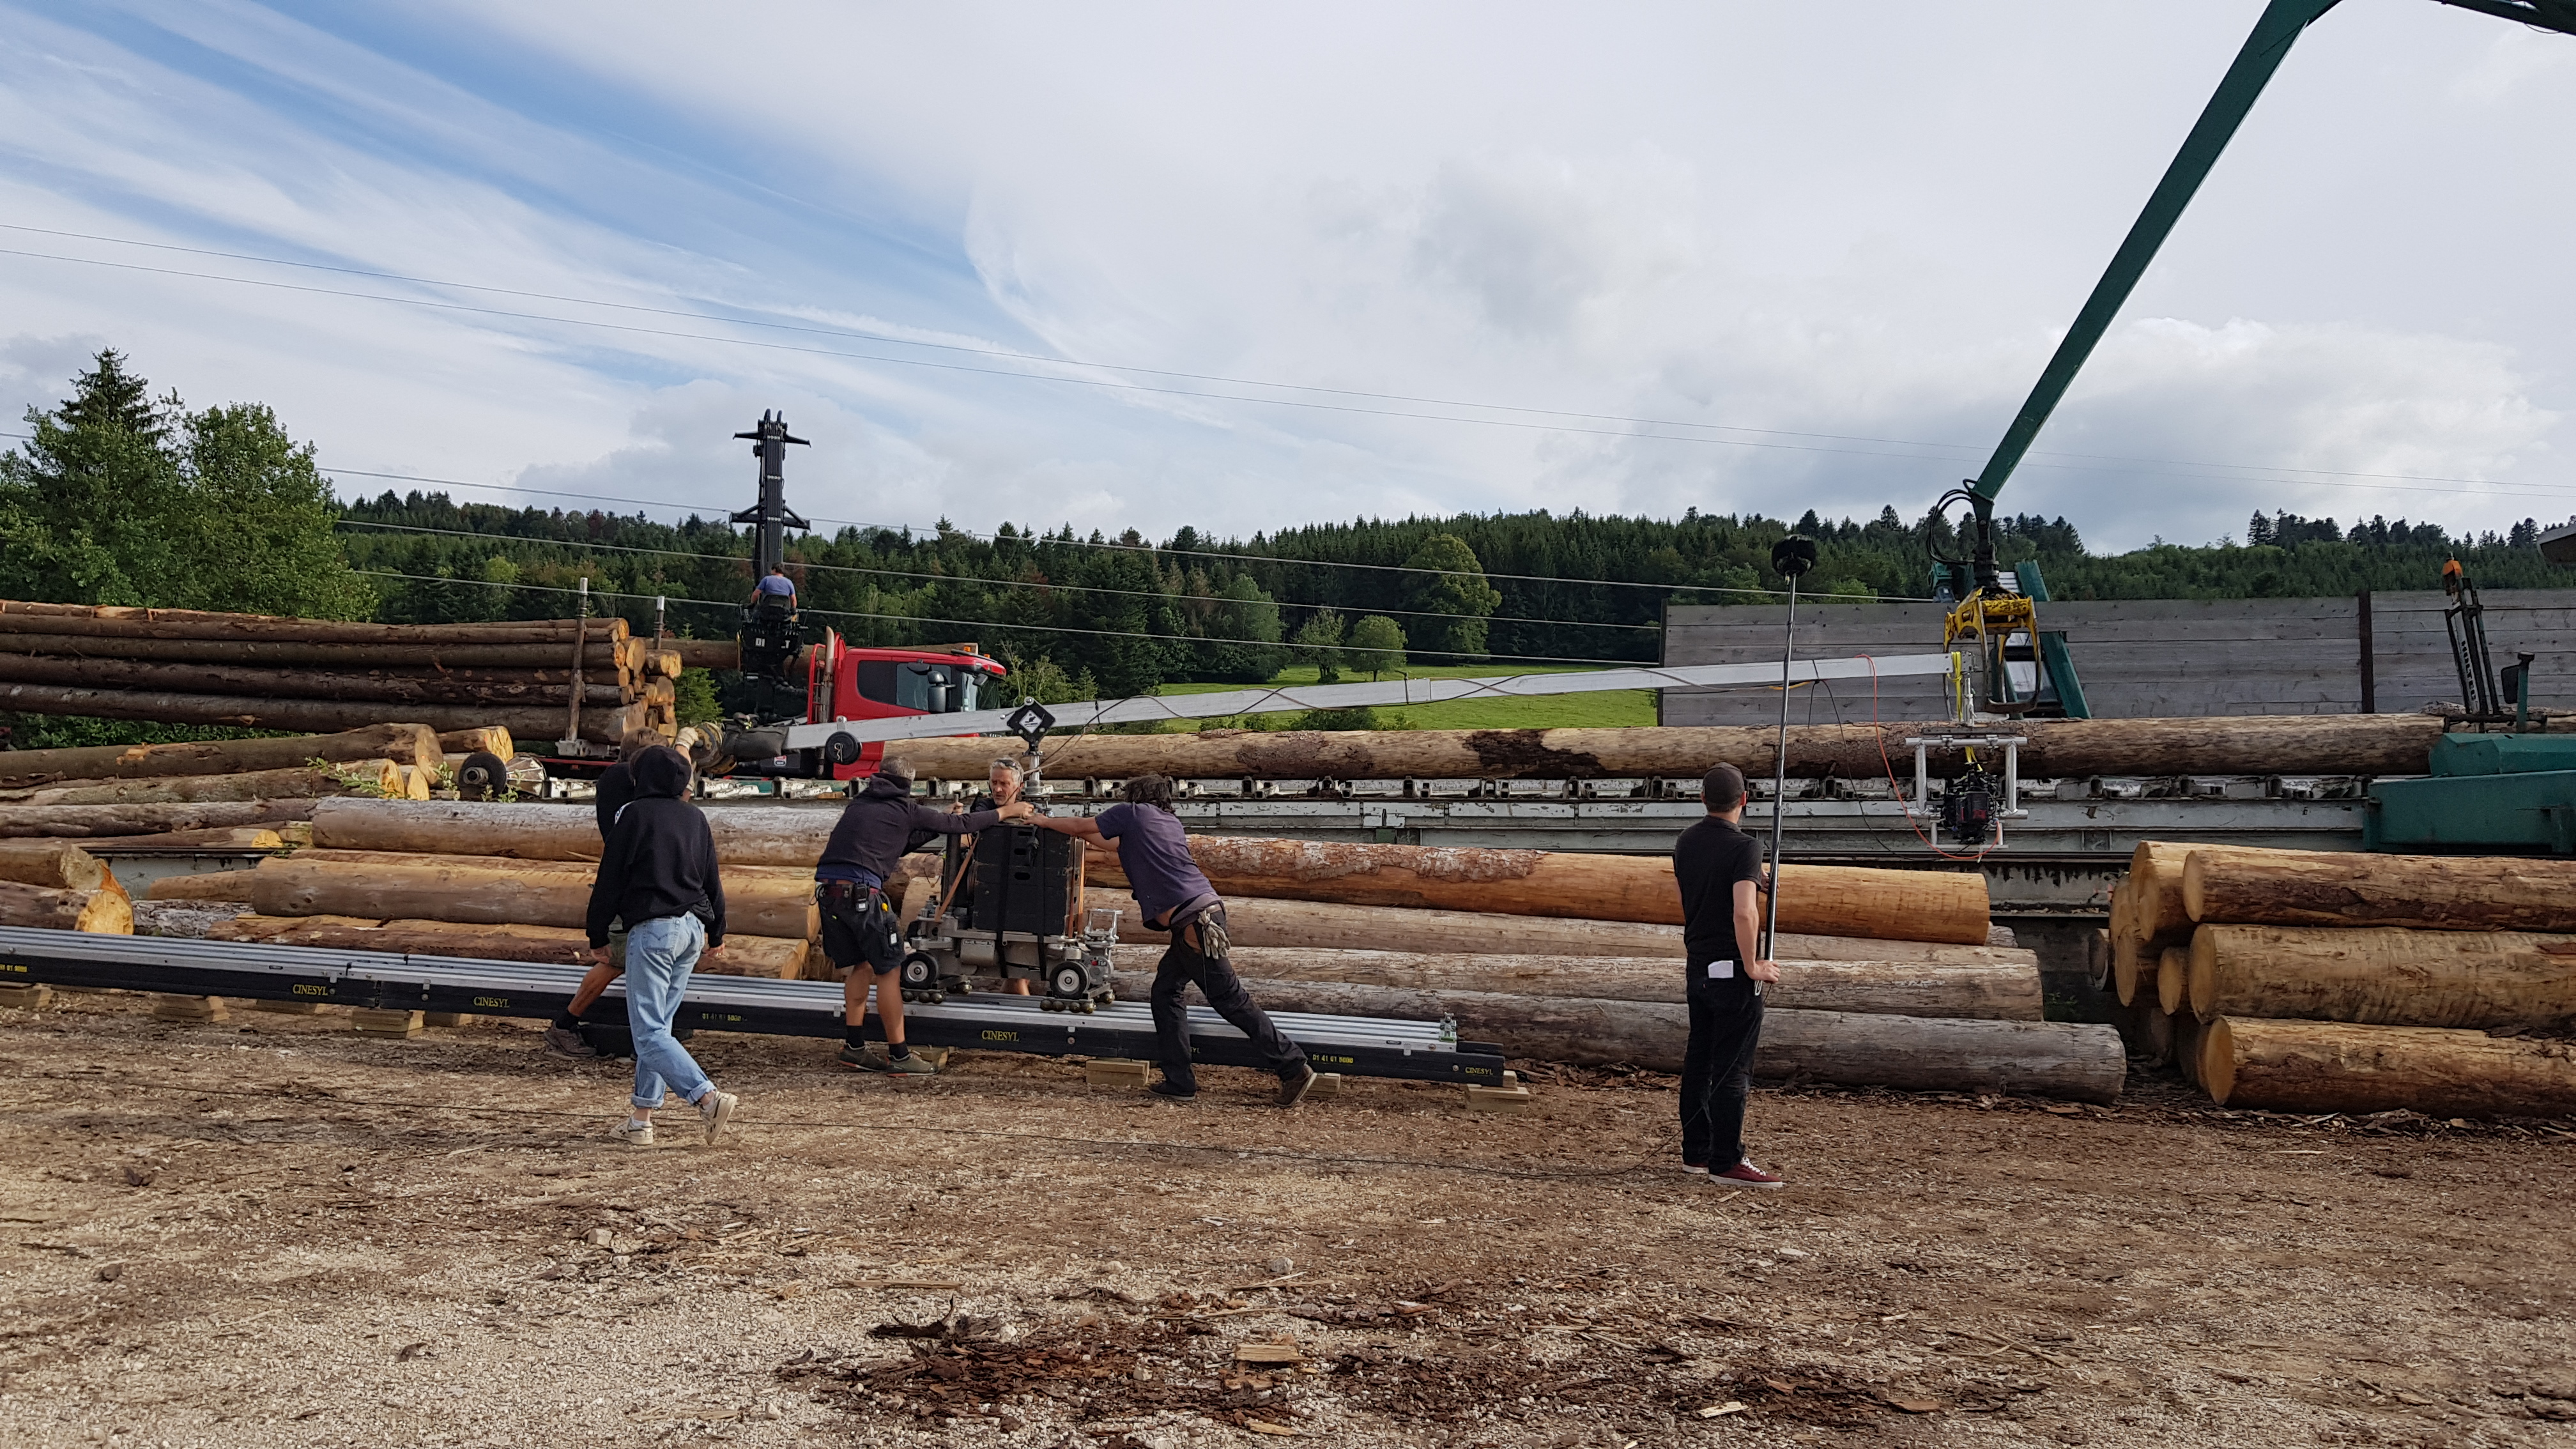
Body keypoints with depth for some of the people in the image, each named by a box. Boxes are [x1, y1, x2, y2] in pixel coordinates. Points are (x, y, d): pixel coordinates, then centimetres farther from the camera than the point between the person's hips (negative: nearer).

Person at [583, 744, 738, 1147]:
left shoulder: (636, 814, -6)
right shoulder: (696, 817, 12)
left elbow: (610, 881, -5)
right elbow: (712, 880, 19)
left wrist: (598, 936, 3)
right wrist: (716, 932, 29)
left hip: (652, 930, -7)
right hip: (692, 930, 7)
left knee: (650, 1031, -7)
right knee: (658, 1024, 13)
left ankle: (708, 1098, -21)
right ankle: (641, 1119, 14)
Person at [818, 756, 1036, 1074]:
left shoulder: (858, 803, 23)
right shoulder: (905, 810, 5)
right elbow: (960, 825, 9)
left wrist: (938, 823, 35)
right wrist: (1006, 812, 21)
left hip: (828, 889, 7)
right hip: (862, 892, -7)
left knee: (861, 966, 18)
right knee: (888, 971, 1)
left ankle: (853, 1047, 18)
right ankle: (899, 1056, 4)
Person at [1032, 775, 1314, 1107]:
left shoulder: (1132, 813, 6)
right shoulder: (1170, 822, 25)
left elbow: (1078, 825, 17)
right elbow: (1124, 844, 40)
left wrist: (1045, 821, 34)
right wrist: (1081, 834, 48)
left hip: (1195, 920, -8)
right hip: (1204, 912, 8)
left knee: (1230, 1000, -6)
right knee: (1165, 990, 14)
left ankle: (1293, 1067, -5)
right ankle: (1178, 1081, 12)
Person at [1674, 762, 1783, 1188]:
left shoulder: (1686, 842, 8)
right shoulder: (1743, 847, -16)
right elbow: (1744, 913, -28)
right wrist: (1753, 966, -18)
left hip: (1698, 965, 8)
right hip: (1732, 969, -8)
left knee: (1698, 1061, 14)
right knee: (1732, 1068, -3)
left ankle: (1695, 1152, 22)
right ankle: (1727, 1162, 0)